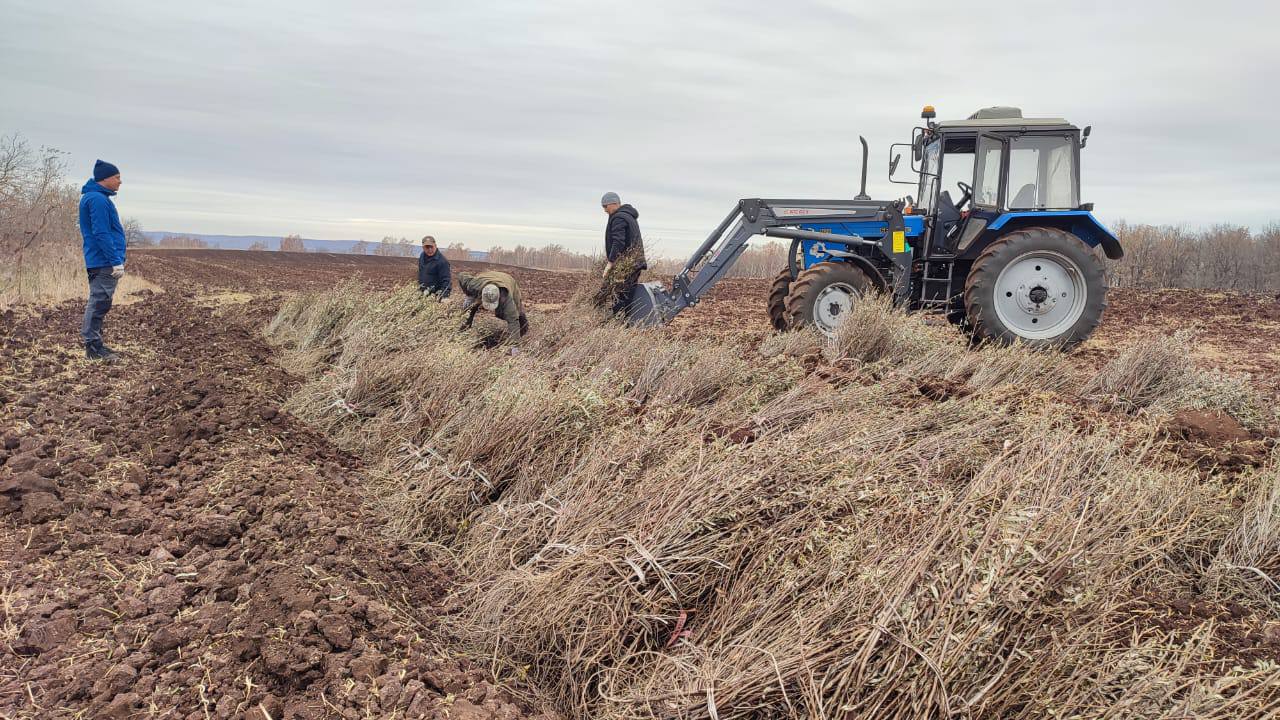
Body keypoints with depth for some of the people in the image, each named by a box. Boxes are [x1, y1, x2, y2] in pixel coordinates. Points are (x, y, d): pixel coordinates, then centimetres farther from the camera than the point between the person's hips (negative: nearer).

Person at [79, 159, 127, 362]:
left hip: (99, 262, 11)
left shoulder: (97, 198, 19)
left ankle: (94, 345, 20)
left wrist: (115, 260, 23)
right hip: (104, 263, -11)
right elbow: (102, 234, -20)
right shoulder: (98, 199, -14)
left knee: (98, 303, 14)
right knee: (99, 303, -8)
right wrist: (116, 262, -21)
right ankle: (93, 347, -7)